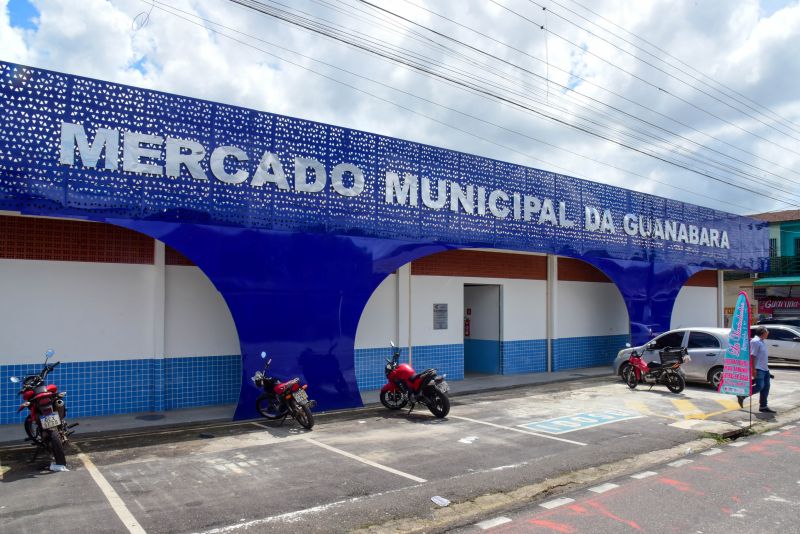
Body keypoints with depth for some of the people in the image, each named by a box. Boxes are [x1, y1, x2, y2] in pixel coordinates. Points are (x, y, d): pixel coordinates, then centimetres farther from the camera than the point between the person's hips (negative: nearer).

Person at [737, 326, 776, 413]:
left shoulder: (761, 341, 15)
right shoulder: (755, 341, -14)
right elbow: (752, 356, -19)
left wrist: (766, 367, 23)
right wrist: (753, 369, -23)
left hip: (765, 369, 10)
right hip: (759, 369, -10)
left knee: (766, 387, 8)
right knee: (759, 386, -13)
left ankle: (763, 406, 13)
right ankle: (741, 396, 1)